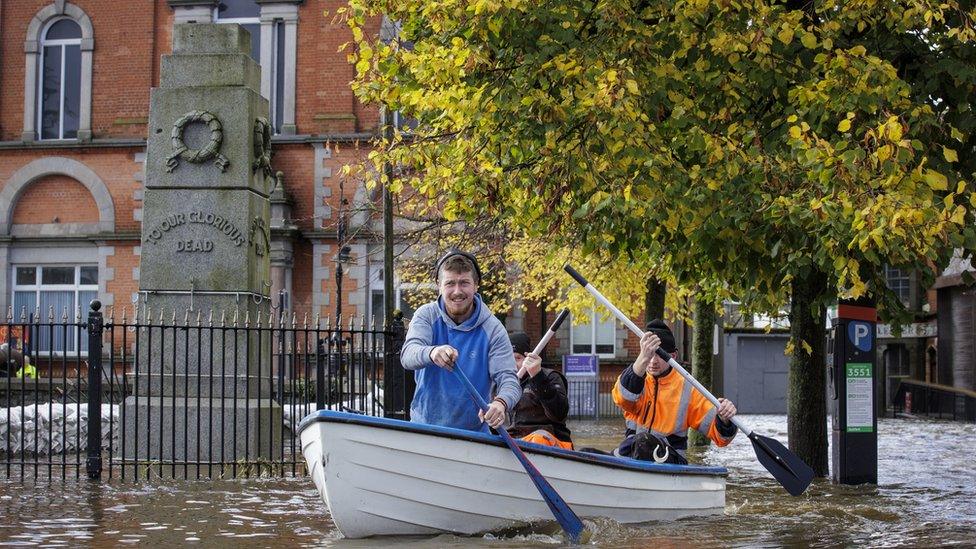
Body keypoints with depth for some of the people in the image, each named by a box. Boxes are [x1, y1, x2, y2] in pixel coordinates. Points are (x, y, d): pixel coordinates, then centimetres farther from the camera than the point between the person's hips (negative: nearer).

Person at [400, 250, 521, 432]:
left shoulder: (492, 329, -2)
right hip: (424, 423, -1)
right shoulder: (426, 315, 1)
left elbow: (508, 378, -8)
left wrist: (501, 403, -32)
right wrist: (431, 353, -39)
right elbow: (407, 355, -15)